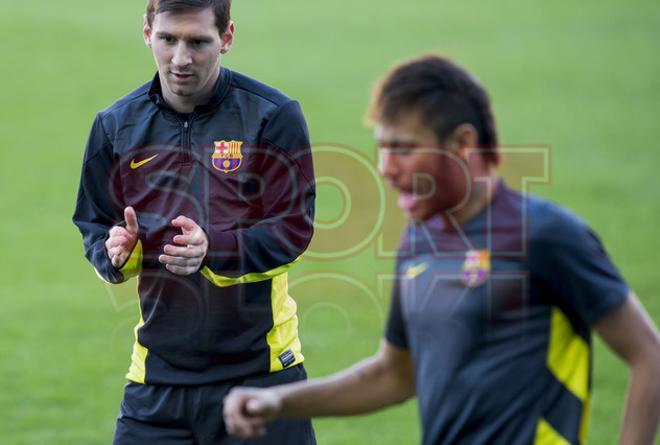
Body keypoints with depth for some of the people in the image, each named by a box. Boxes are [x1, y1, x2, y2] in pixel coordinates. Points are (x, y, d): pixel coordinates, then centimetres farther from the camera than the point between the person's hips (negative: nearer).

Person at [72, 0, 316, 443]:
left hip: (260, 368, -2)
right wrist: (118, 252, -13)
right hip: (157, 372, 3)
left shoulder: (274, 116, -6)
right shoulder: (117, 125, 5)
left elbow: (294, 229, -8)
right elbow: (94, 228, 11)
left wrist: (213, 248, -24)